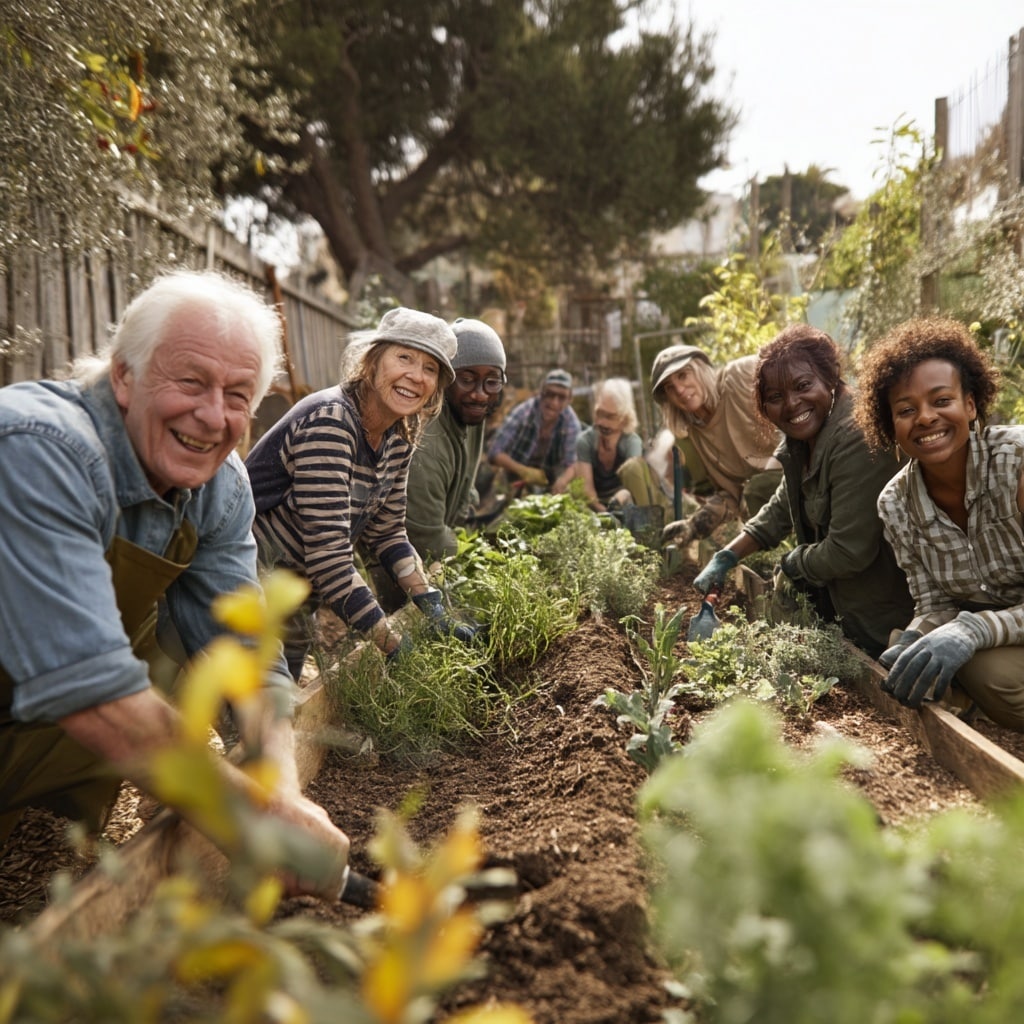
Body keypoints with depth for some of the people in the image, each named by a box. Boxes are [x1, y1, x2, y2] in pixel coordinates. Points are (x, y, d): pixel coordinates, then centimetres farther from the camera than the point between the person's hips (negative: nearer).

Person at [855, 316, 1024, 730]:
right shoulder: (895, 504, -9)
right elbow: (934, 606, -3)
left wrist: (972, 630, -38)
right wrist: (910, 643, -25)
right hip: (981, 634, 5)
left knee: (990, 668, -31)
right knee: (906, 659, -21)